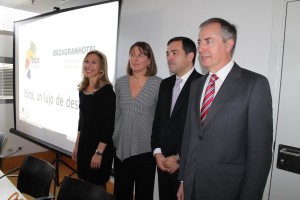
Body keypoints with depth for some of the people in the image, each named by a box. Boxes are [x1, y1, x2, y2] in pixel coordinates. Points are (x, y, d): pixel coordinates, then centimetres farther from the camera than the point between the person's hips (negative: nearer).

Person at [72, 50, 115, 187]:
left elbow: (109, 125, -17)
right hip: (83, 145, 7)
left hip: (100, 147, -7)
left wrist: (99, 152, -18)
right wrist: (77, 145, 15)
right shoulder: (83, 90, 6)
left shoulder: (107, 90, -15)